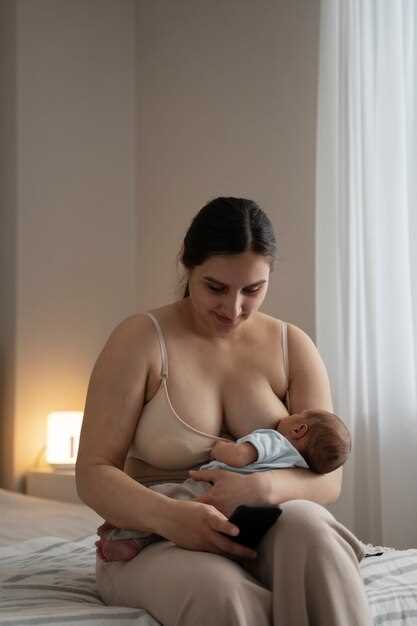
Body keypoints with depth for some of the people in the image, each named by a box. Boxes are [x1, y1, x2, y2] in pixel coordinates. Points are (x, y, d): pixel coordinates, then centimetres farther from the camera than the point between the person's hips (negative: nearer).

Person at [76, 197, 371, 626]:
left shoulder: (292, 347, 3)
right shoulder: (140, 340, -6)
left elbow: (327, 477, -2)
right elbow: (93, 473, -10)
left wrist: (263, 487, -26)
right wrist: (167, 515, -31)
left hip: (269, 534, 4)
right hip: (157, 541, -3)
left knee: (306, 525, -32)